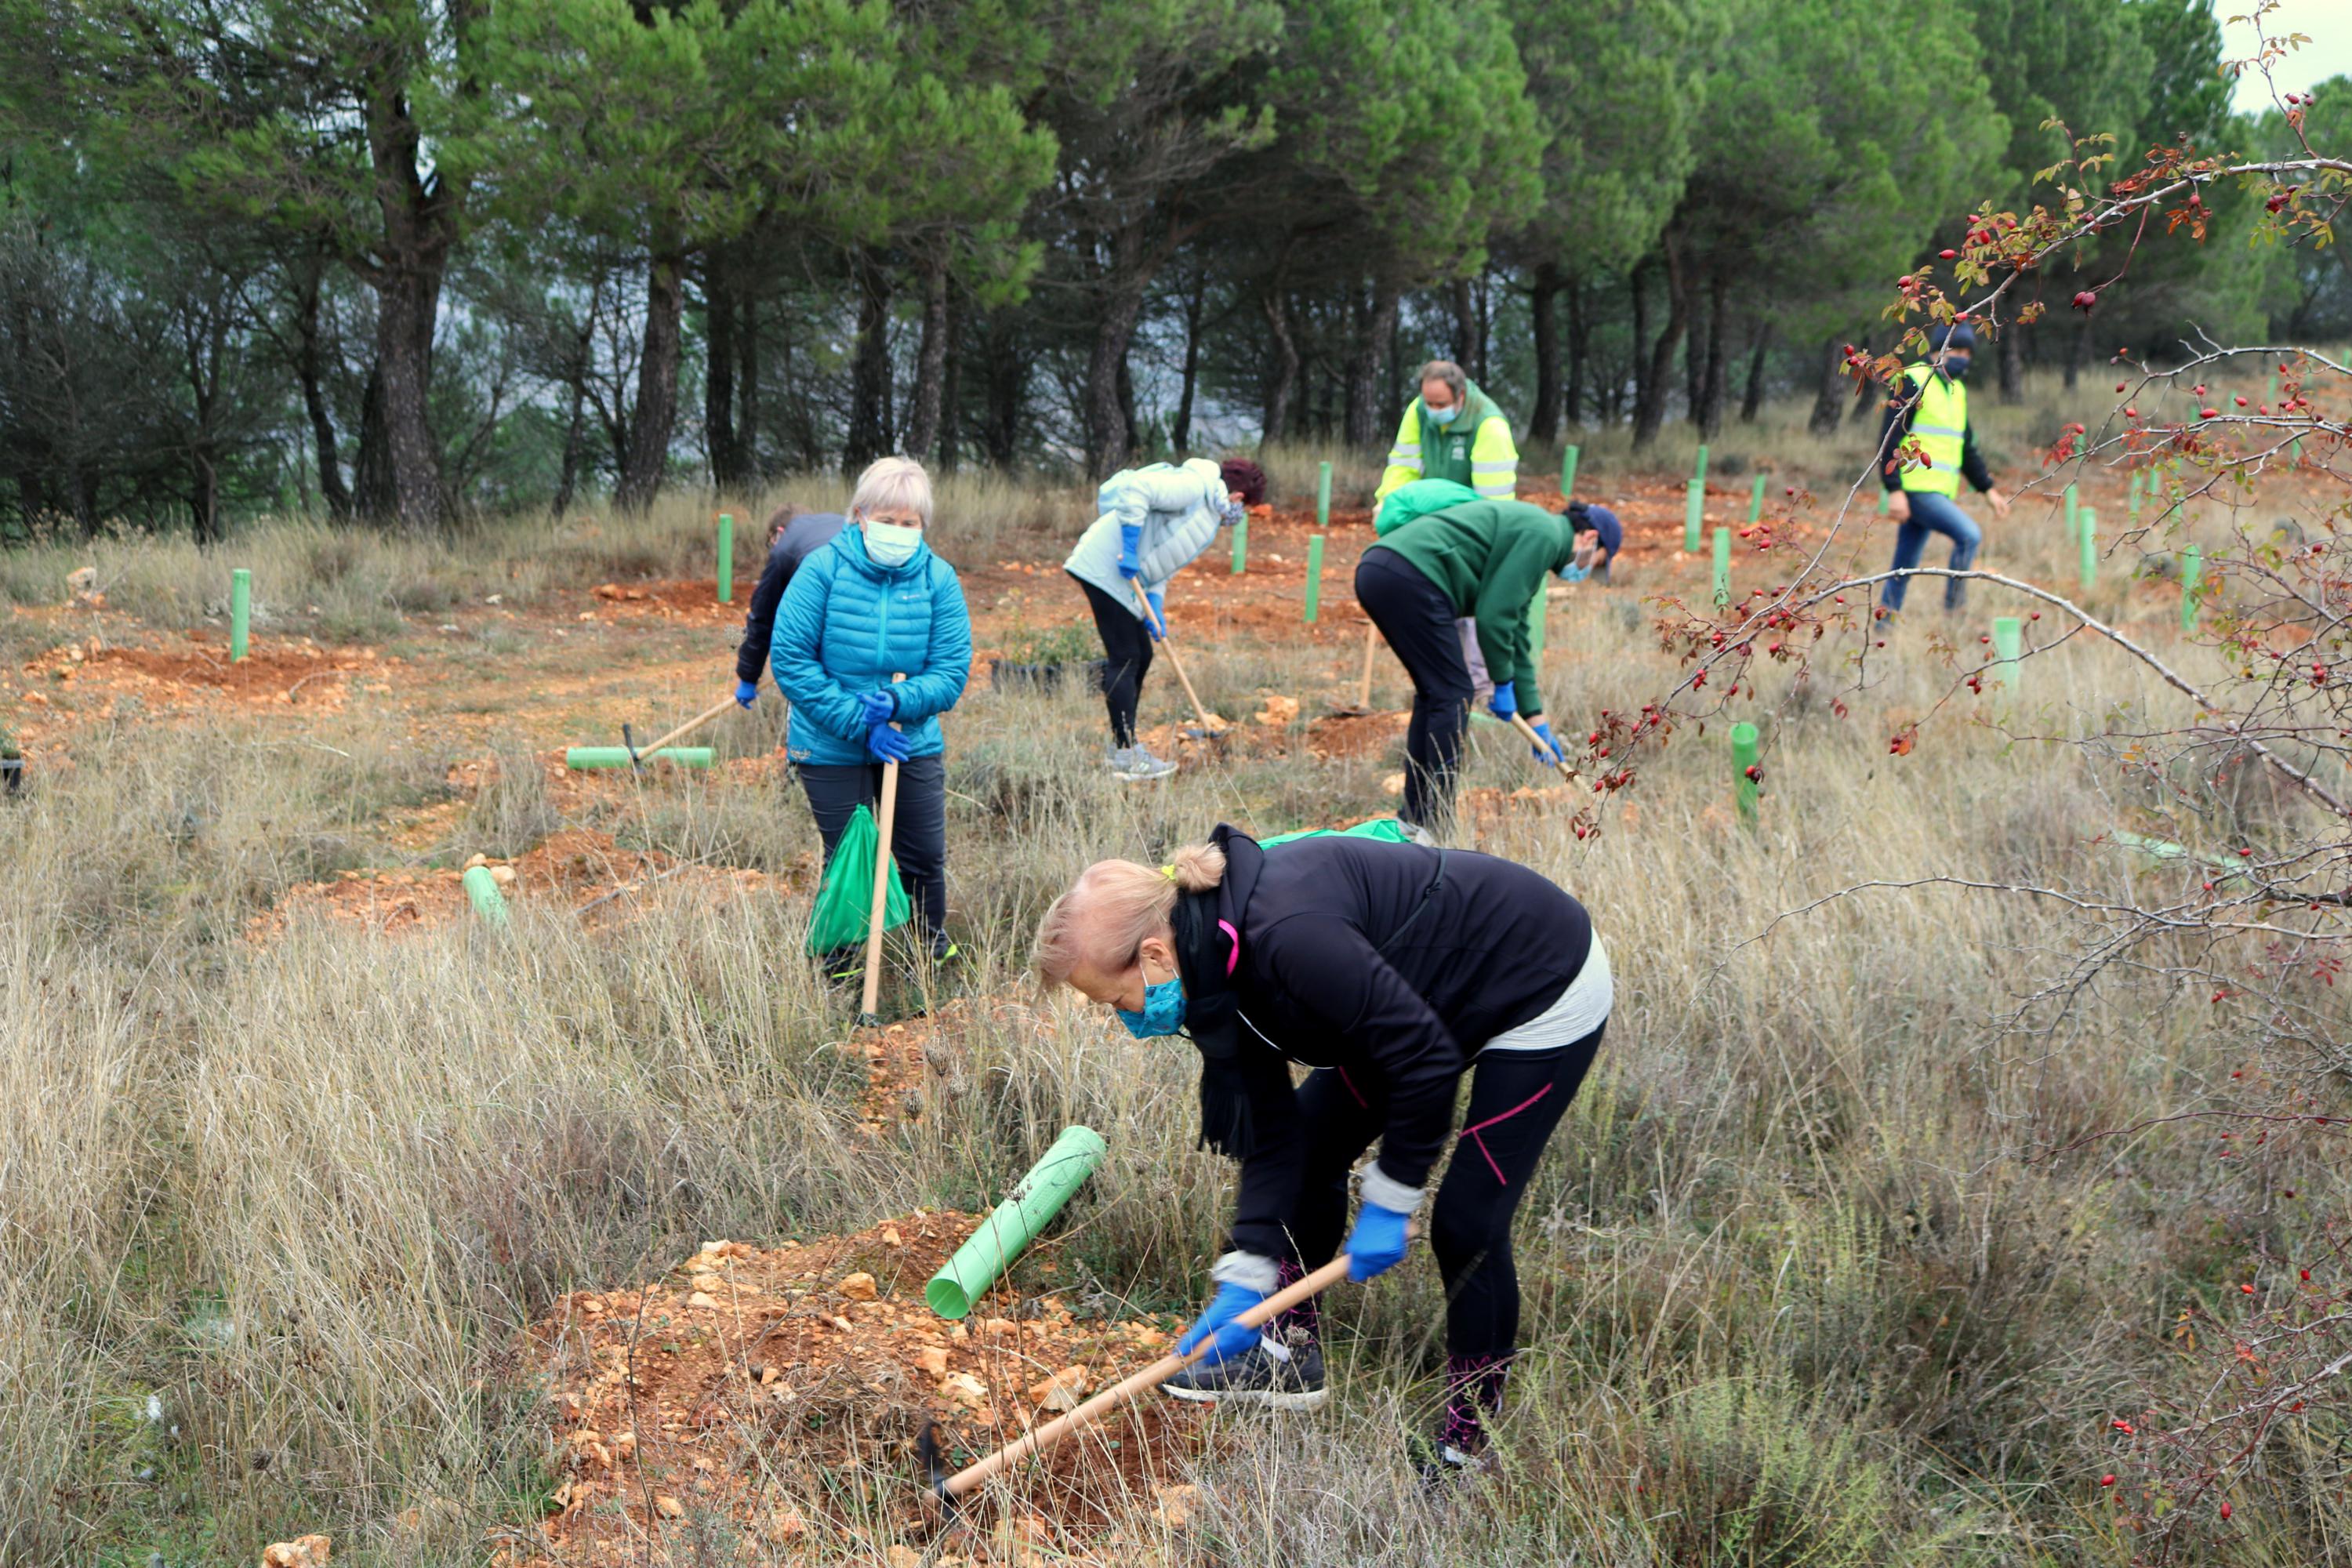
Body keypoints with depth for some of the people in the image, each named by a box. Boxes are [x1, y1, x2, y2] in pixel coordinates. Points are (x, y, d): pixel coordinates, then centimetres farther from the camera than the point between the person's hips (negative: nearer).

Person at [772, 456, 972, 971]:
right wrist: (858, 722, -20)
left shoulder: (938, 578, -7)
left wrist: (899, 701, -28)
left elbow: (952, 670, -8)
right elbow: (790, 658, -16)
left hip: (913, 744, 2)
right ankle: (837, 967, 26)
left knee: (926, 858, 11)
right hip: (831, 749, -2)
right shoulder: (823, 569, -14)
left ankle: (932, 948, 36)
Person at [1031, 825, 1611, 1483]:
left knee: (1466, 1221, -8)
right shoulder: (1214, 961, -7)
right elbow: (1269, 1129, -3)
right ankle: (1291, 1353, 24)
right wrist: (1244, 1280, -8)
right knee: (1311, 1139, 10)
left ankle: (1469, 1448, 8)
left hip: (1545, 995, -9)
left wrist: (1390, 1198, -18)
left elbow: (1424, 1055, -29)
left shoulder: (1283, 935, -37)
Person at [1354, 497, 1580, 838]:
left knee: (1433, 690, 19)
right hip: (1410, 578, -10)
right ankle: (1435, 823, 1)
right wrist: (1503, 683, 4)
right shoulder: (1543, 534, -1)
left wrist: (1535, 719, 34)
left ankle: (1415, 816, 23)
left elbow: (1515, 635, 33)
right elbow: (1494, 615, -8)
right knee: (1453, 693, -1)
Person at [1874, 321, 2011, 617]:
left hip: (1940, 492, 8)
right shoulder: (1913, 382, -7)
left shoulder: (1957, 390, 19)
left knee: (1903, 570, 9)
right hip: (1915, 489, -8)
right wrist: (1895, 490, -20)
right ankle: (1953, 608, -14)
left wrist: (1988, 489, 19)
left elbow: (1967, 447, 26)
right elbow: (1889, 439, -13)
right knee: (1970, 535, -22)